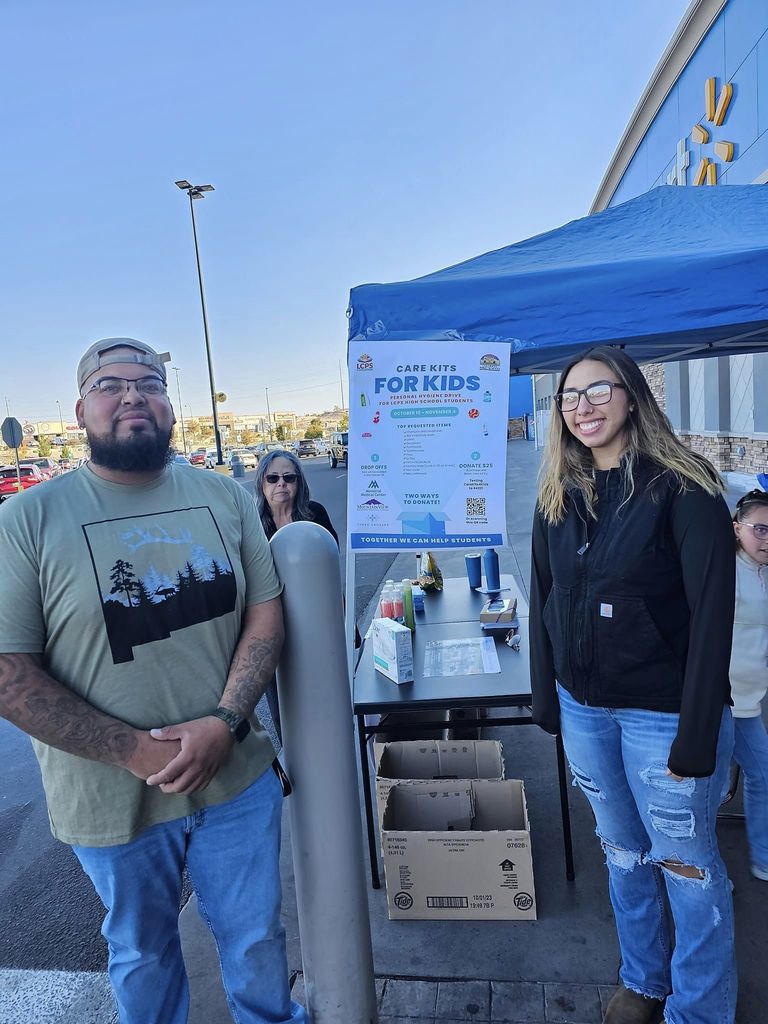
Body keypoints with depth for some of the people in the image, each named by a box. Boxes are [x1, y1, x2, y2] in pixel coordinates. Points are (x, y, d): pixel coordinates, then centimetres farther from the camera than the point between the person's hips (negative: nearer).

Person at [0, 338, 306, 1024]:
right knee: (142, 953, 25)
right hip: (112, 801, -2)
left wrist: (223, 722, -17)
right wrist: (135, 751, -18)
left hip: (237, 778, 2)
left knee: (257, 938, 23)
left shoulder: (225, 498, -3)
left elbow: (266, 614, -3)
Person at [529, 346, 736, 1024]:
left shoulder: (683, 490, -14)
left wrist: (697, 736, -17)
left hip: (662, 712, -5)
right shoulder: (558, 496, 2)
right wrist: (546, 698, 6)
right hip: (584, 708, 5)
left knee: (686, 864, 13)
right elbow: (543, 602, 6)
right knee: (623, 853, 22)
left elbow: (712, 617, -17)